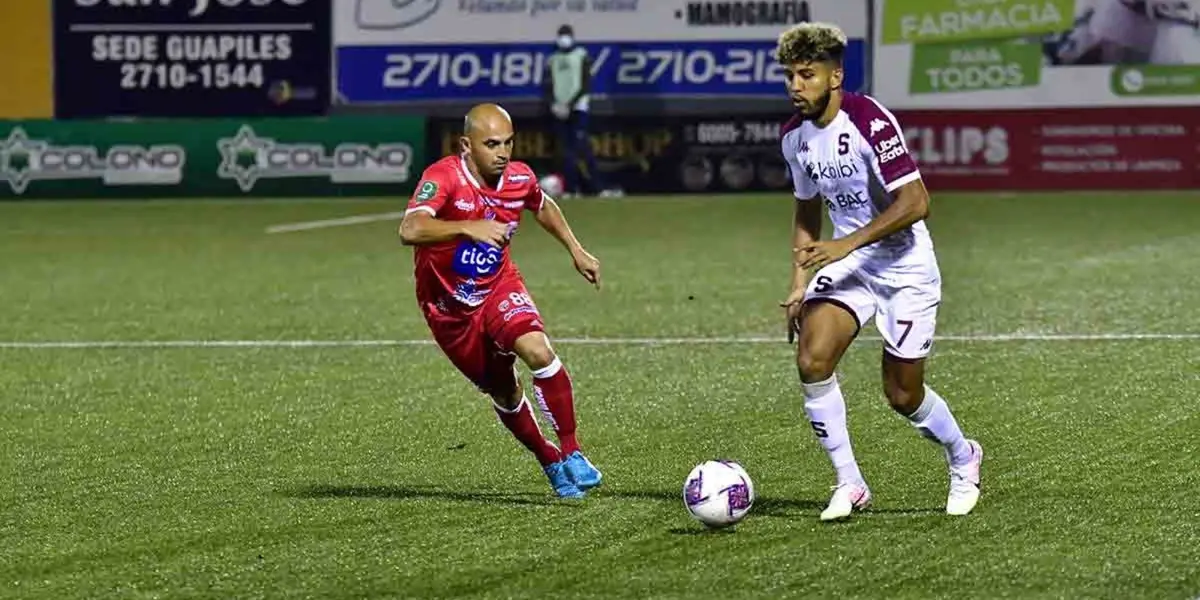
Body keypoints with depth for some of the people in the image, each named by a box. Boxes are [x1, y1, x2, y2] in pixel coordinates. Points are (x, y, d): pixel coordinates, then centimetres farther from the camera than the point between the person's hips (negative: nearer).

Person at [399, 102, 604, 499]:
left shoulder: (519, 178, -11)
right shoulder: (444, 177, -27)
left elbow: (543, 206, 16)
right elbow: (409, 230, -45)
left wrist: (576, 250, 16)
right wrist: (468, 228, -56)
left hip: (499, 287, 2)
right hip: (449, 306, -2)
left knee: (538, 351, -26)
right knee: (503, 393, 10)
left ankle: (571, 453, -15)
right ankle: (549, 461, 34)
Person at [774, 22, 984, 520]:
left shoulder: (869, 120, -21)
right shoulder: (794, 135, 2)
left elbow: (915, 202, -24)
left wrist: (847, 244, -29)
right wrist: (800, 283, 7)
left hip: (905, 266, -6)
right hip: (846, 262, 6)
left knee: (902, 396, 1)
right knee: (812, 359, -19)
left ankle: (963, 460, 32)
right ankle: (849, 484, -8)